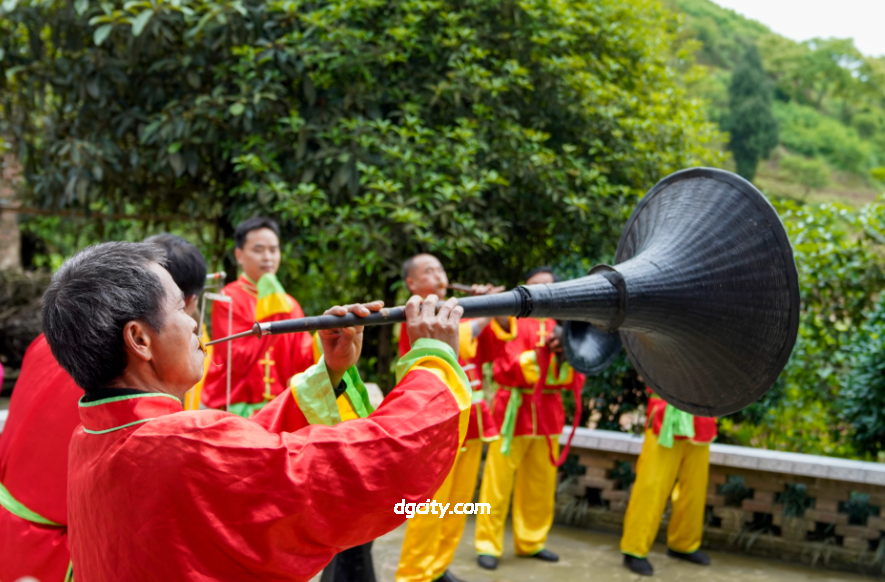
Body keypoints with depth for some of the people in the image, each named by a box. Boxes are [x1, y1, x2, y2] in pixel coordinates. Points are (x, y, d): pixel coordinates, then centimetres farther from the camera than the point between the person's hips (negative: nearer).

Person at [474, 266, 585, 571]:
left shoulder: (563, 326, 11)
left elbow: (576, 377, 4)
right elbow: (505, 370, -13)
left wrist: (564, 357, -16)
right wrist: (541, 353, -23)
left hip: (549, 412, 5)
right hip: (514, 411, -5)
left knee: (540, 483, 11)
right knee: (499, 482, -3)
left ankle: (531, 542, 23)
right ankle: (488, 545, 5)